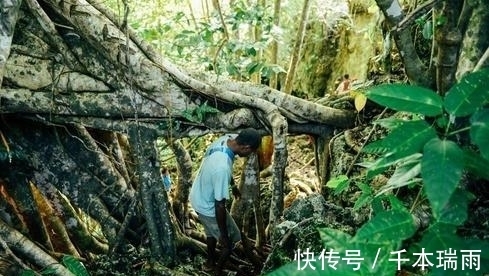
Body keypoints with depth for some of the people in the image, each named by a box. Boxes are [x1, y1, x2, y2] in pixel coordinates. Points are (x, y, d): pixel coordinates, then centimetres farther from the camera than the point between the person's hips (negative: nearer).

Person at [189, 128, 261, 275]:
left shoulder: (223, 139, -16)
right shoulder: (222, 168, -42)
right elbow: (219, 205, -32)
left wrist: (231, 182, 25)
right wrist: (224, 235, -18)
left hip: (197, 197, 8)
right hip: (207, 207, -8)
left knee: (211, 232, 32)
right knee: (231, 239, 15)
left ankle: (210, 263, 55)